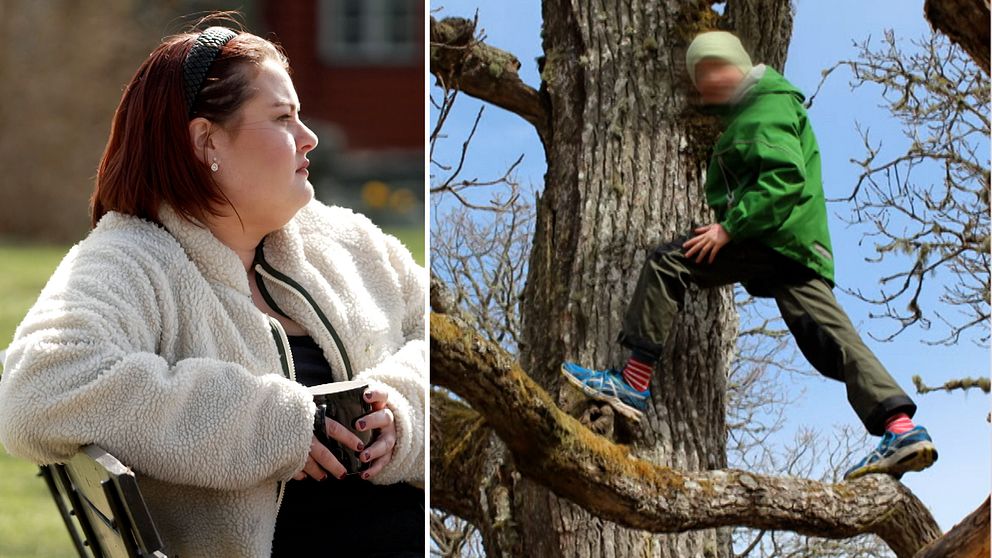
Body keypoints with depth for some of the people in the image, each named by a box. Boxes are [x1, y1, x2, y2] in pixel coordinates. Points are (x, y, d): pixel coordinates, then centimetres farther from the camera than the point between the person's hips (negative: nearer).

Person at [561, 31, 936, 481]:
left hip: (776, 235, -10)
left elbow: (785, 178, -20)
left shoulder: (767, 107, -5)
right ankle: (902, 428, -15)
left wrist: (729, 227, -21)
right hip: (800, 245, 10)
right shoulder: (763, 104, 28)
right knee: (828, 337, -1)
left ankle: (634, 383, -19)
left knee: (668, 262, -13)